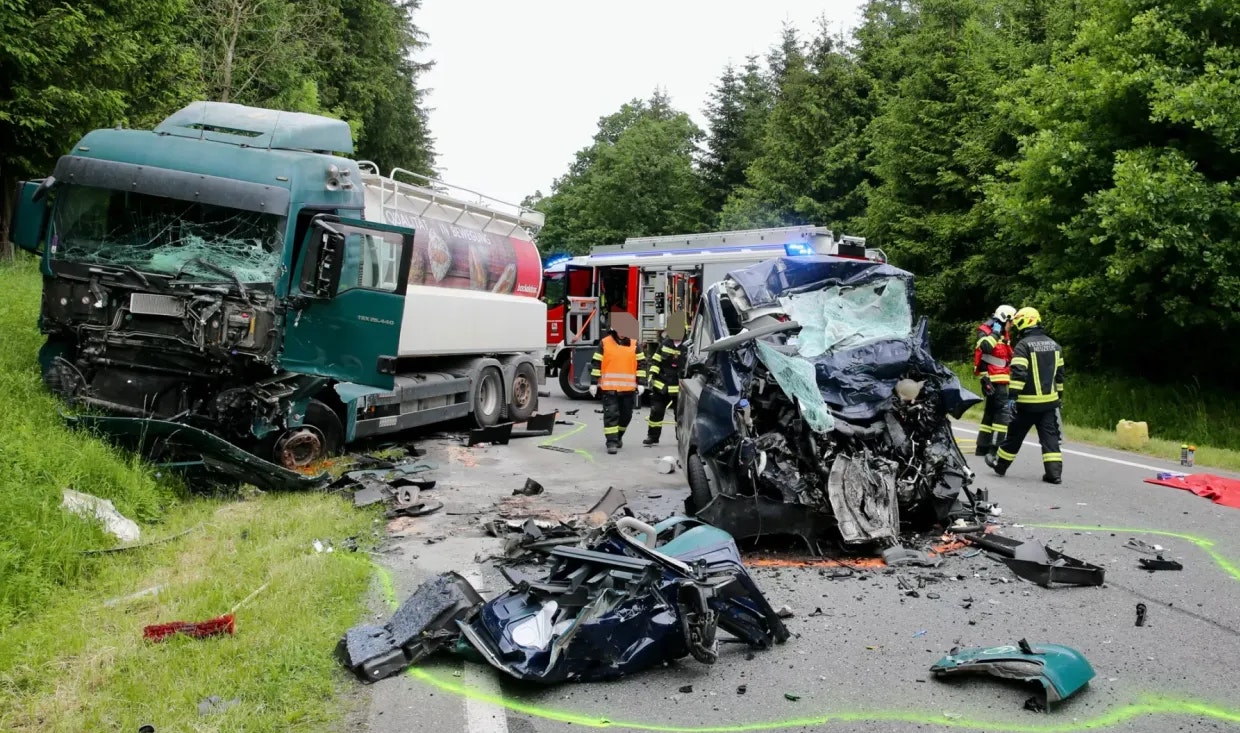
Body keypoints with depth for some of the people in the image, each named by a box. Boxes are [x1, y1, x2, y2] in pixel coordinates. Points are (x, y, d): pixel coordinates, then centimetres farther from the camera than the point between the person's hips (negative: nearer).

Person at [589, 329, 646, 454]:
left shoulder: (634, 344, 7)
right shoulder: (604, 343, 1)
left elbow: (641, 363, 8)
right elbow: (597, 363, 2)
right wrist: (593, 382, -2)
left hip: (628, 388, 3)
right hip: (609, 387, -3)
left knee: (626, 414, 12)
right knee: (611, 414, -7)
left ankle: (618, 436, 33)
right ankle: (611, 441, -5)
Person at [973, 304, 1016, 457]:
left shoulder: (1002, 336, 19)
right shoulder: (987, 332, -10)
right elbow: (984, 347, -33)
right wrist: (995, 333, -25)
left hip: (999, 380, 10)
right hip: (994, 380, -10)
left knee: (991, 411, 13)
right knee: (1003, 411, -14)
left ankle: (982, 446, 19)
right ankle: (995, 448, -16)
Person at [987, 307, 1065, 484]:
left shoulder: (1023, 345, -11)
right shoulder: (1054, 345, 11)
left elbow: (1018, 373, -20)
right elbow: (1059, 373, 16)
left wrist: (1012, 396, -19)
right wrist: (1059, 395, 23)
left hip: (1028, 402, -5)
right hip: (1050, 401, 5)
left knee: (1015, 435, 8)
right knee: (1050, 436, 4)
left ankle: (1000, 463, 23)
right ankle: (1054, 472, -2)